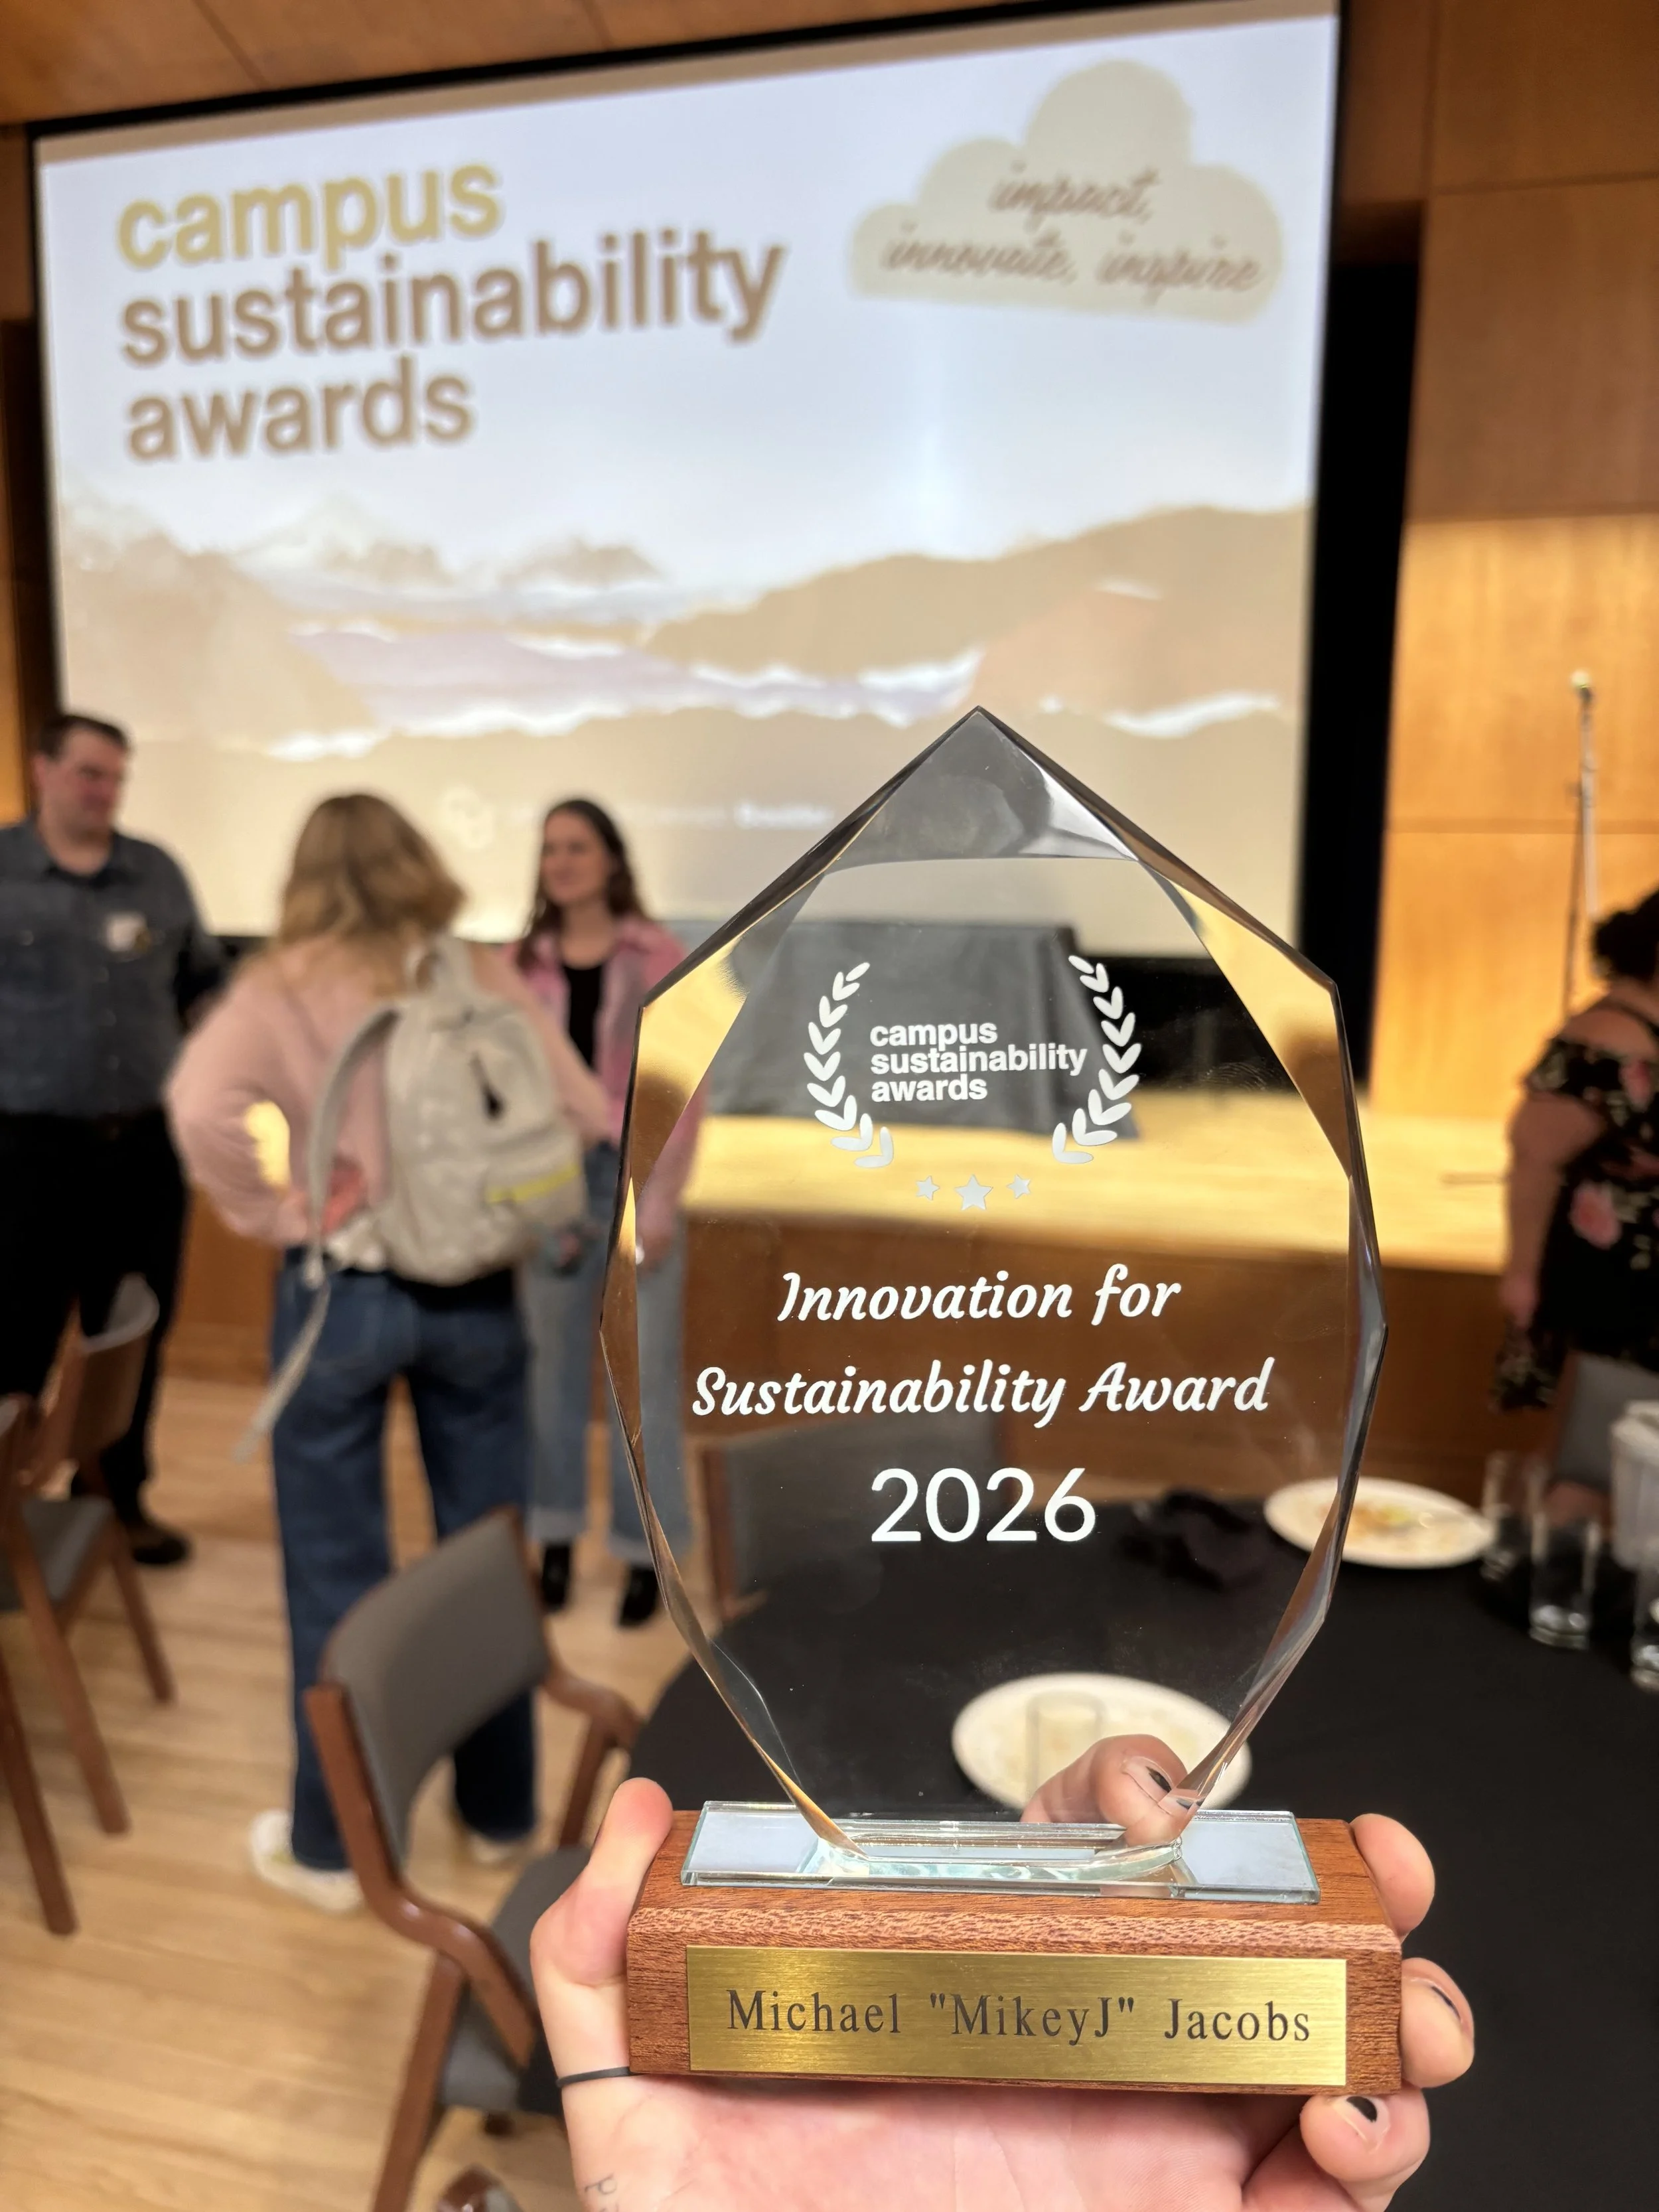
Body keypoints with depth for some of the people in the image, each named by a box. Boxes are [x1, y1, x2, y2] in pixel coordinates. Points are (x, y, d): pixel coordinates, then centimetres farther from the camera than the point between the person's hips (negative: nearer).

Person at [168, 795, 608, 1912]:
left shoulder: (284, 988, -7)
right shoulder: (488, 976, -2)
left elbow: (202, 1107, -24)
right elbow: (587, 1116, -6)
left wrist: (277, 1216, -11)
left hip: (343, 1294, -2)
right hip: (477, 1292, 2)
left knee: (336, 1570, 12)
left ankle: (330, 1844, 28)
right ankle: (500, 1808, 34)